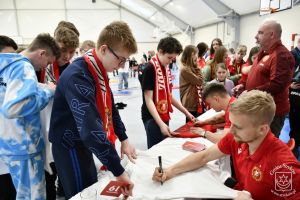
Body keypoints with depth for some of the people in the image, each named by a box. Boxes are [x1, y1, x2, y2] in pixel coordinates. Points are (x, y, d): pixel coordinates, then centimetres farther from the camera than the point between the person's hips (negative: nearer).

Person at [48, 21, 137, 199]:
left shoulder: (99, 71, 0)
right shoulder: (78, 76, -31)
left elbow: (109, 107, 8)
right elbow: (91, 129, -38)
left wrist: (124, 139, 1)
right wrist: (119, 171, -33)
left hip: (81, 142, 8)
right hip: (69, 146, -8)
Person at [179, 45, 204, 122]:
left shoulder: (192, 68, 12)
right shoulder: (185, 69, -17)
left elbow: (200, 83, 14)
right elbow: (199, 82, -15)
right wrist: (197, 68, -9)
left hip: (196, 102, 9)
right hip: (190, 104, -9)